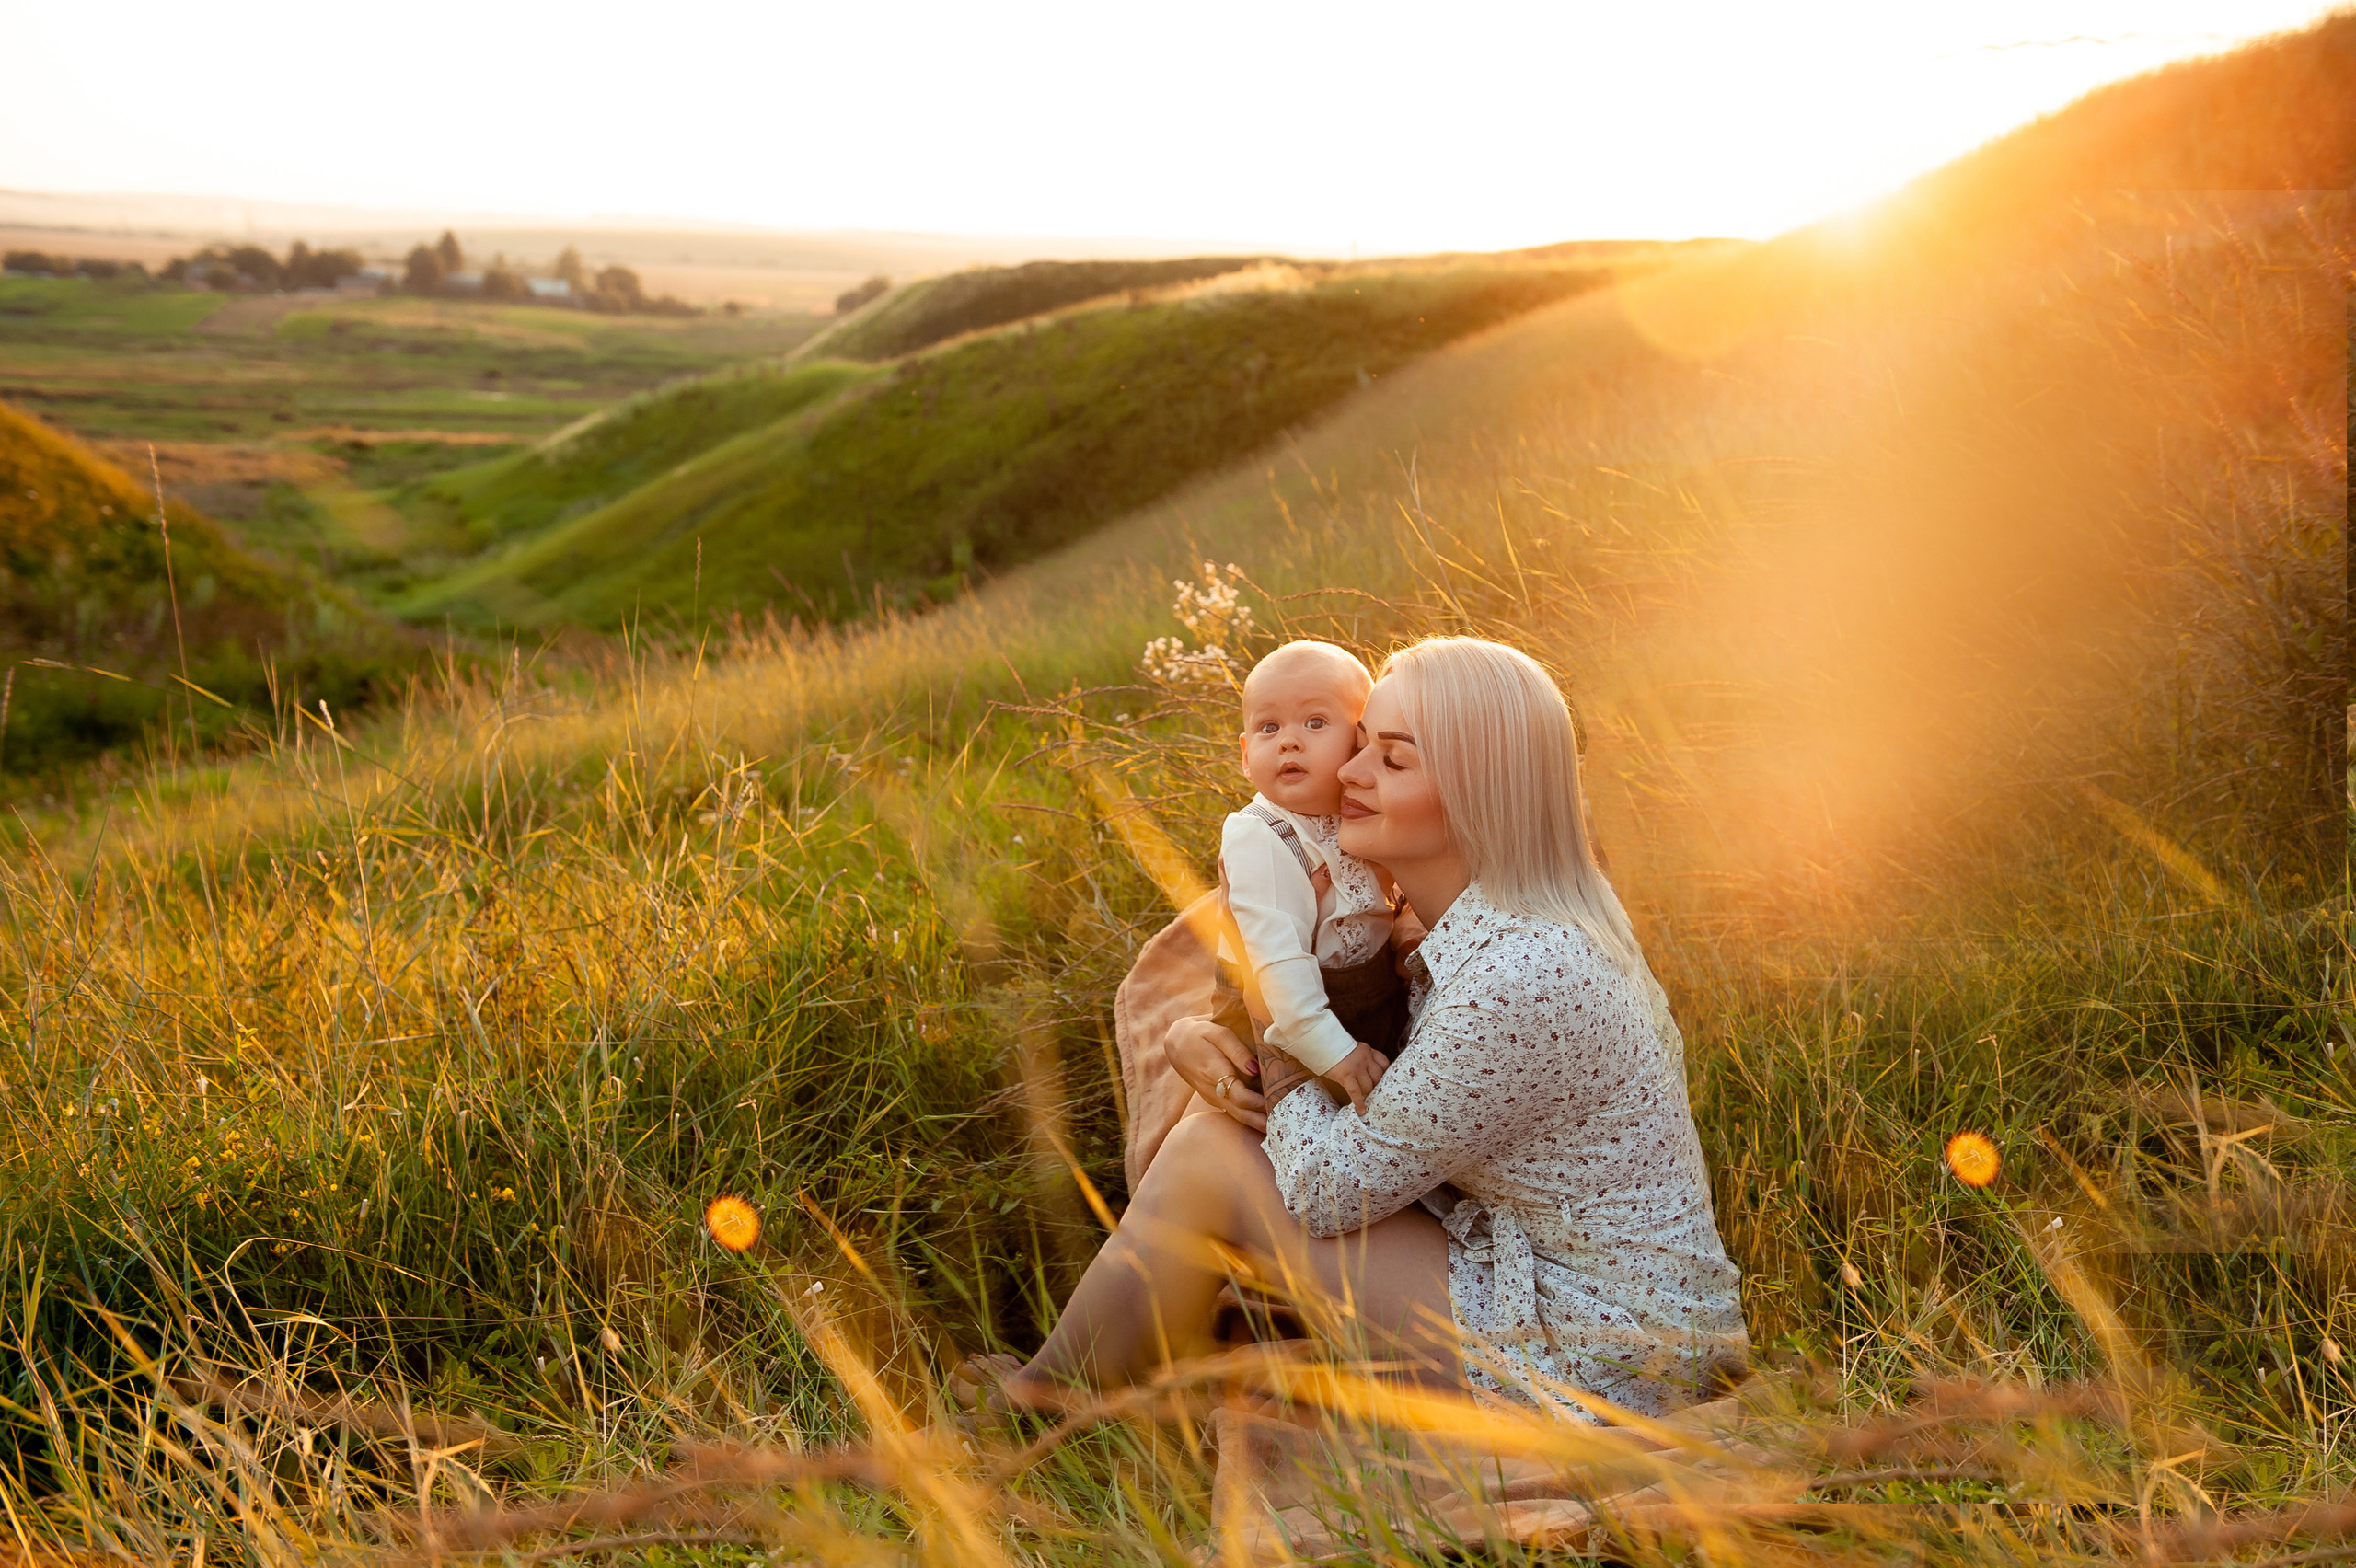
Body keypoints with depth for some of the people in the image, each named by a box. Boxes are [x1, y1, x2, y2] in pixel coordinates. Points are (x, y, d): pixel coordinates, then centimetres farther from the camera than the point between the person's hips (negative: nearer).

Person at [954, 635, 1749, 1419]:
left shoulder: (1518, 985, -28)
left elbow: (1331, 1189, -18)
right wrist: (1204, 1032, -5)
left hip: (1587, 1364, -9)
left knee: (1207, 1158, -8)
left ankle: (1044, 1398, 15)